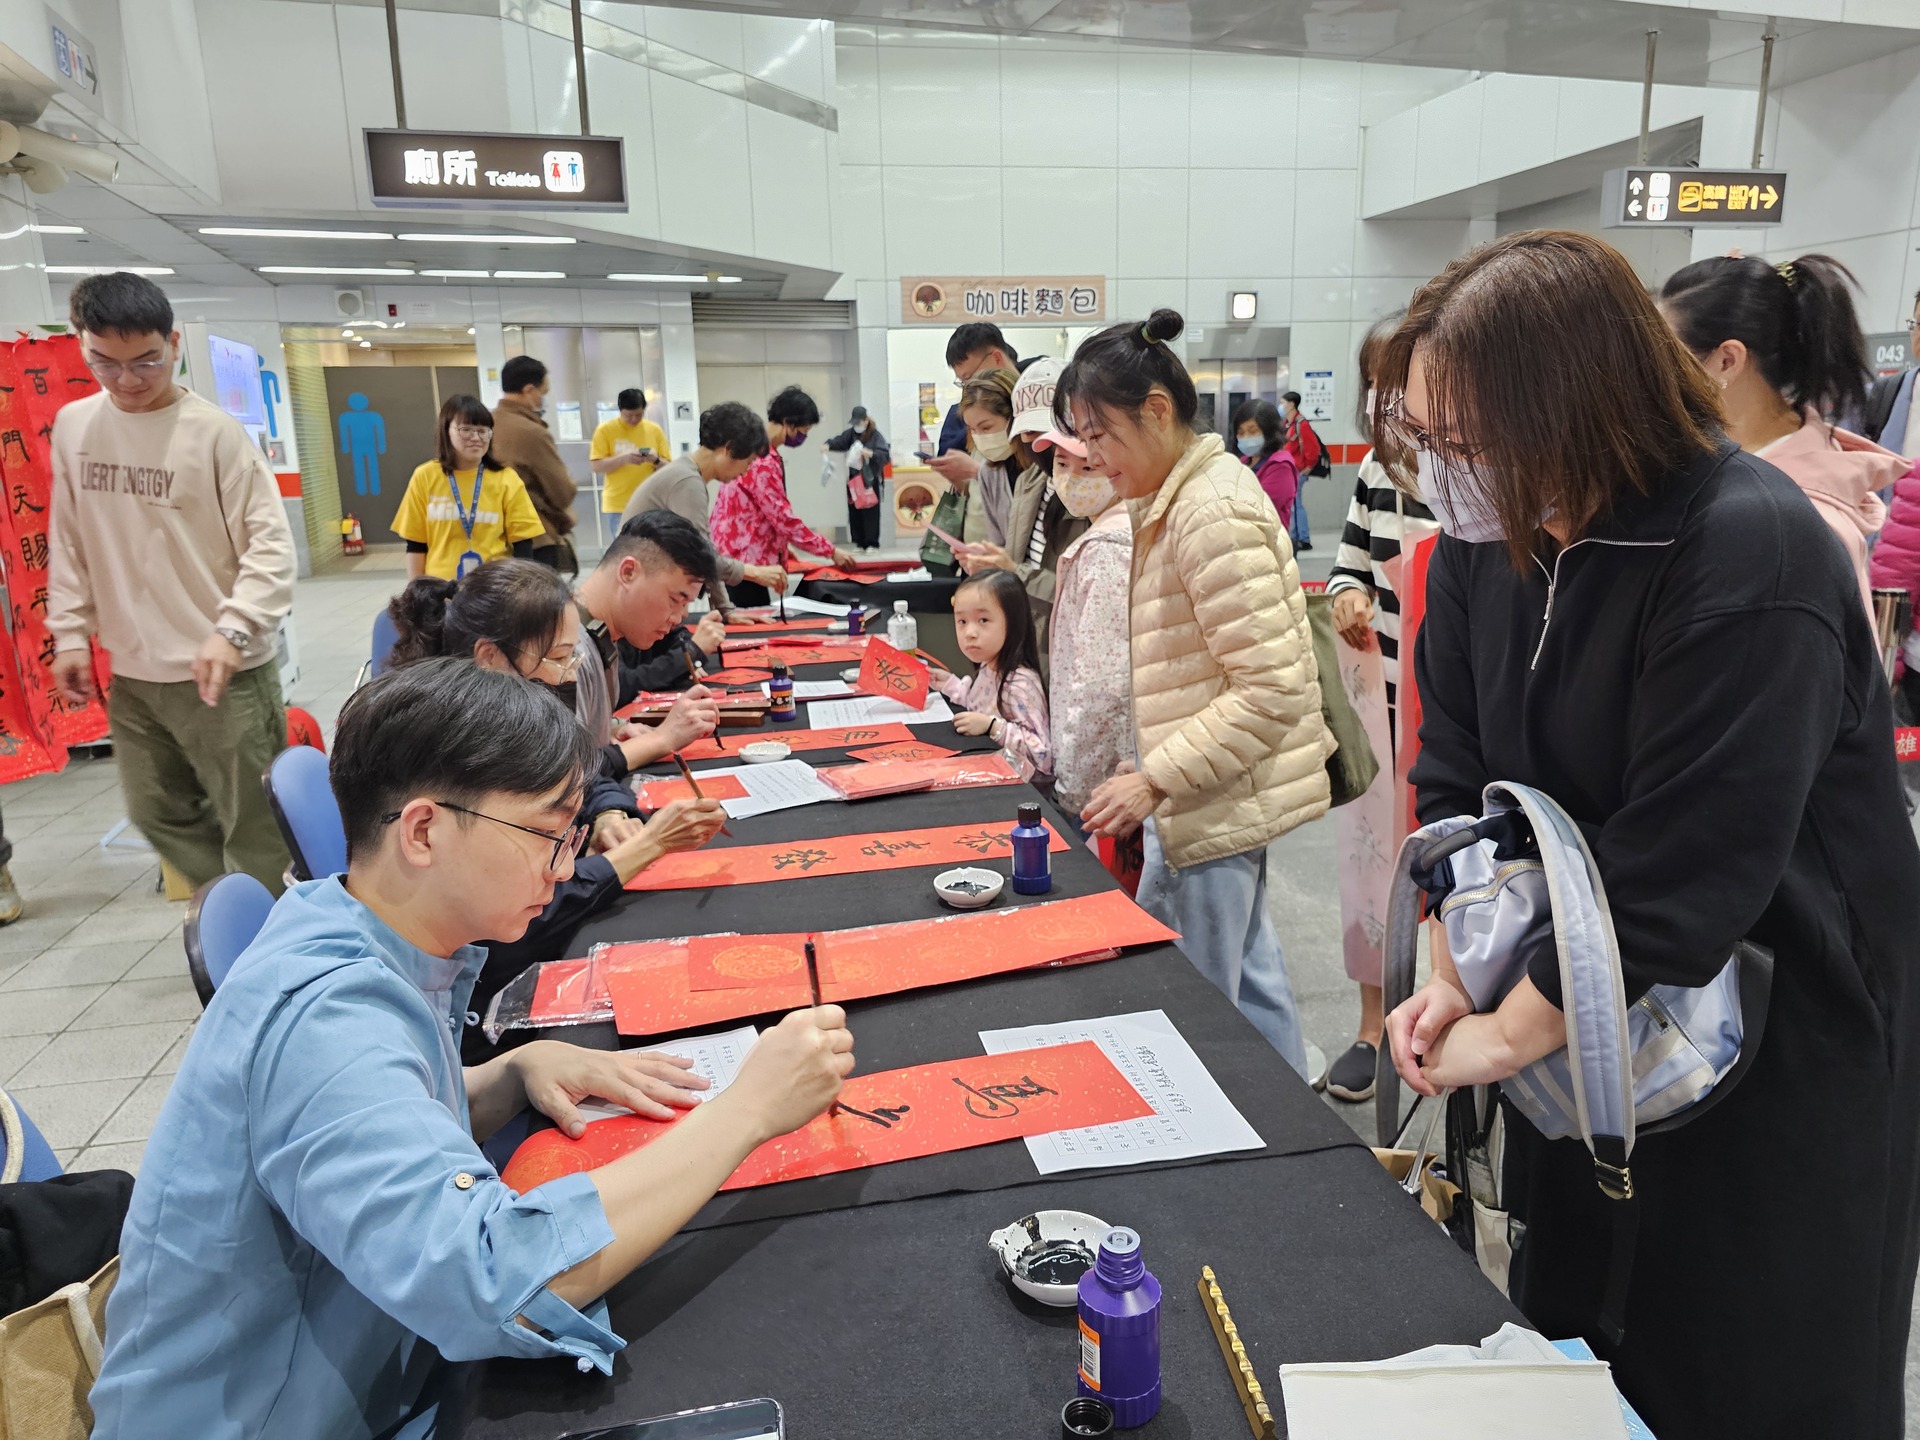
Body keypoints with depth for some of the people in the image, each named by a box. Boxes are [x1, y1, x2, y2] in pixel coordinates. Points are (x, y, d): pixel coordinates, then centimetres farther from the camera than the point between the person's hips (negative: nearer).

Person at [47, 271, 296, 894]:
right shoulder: (72, 426, 6)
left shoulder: (214, 431, -11)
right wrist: (71, 631, 10)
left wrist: (232, 631, -23)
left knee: (254, 825, 1)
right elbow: (68, 541, 14)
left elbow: (270, 544, -13)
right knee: (157, 814, 17)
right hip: (131, 672, 6)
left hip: (221, 672, -6)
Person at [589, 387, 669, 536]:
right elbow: (597, 467, -5)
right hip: (618, 504, -2)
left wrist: (655, 461, -15)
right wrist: (623, 458, -20)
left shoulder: (655, 430, 6)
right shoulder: (605, 430, -1)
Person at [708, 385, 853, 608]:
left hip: (742, 555, 10)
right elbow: (782, 517, -21)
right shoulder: (761, 459, -20)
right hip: (743, 559, -10)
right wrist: (831, 551, -14)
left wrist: (781, 549, 15)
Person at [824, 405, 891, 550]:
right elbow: (840, 441, -5)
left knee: (870, 512, -5)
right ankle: (859, 543, 13)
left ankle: (872, 543, 2)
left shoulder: (875, 435, -6)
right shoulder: (851, 433, 8)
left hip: (871, 479, -5)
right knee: (854, 511, 5)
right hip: (853, 478, 5)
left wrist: (871, 454, -28)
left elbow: (886, 456, -13)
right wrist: (828, 445, -25)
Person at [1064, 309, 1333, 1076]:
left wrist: (1154, 780, -22)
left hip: (1215, 806, -10)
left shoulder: (1211, 512, -19)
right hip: (1219, 799, 10)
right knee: (1248, 978, 19)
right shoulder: (1183, 496, 13)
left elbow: (1272, 690, -23)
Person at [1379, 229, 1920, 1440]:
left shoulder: (1751, 561, -27)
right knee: (1571, 1343, 23)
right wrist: (1454, 976, -10)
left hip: (1788, 1049, -6)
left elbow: (1684, 874, -27)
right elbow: (1457, 771, -1)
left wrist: (1508, 1035, -19)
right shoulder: (1487, 539, -5)